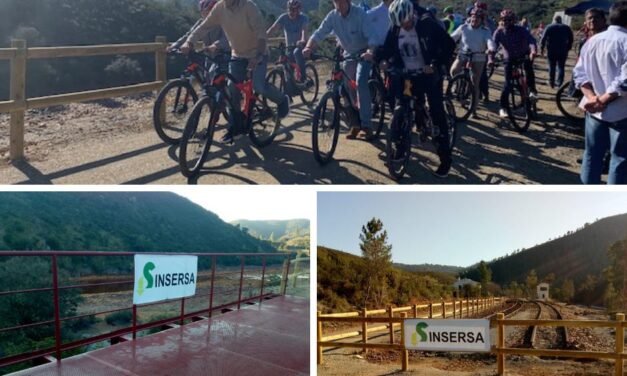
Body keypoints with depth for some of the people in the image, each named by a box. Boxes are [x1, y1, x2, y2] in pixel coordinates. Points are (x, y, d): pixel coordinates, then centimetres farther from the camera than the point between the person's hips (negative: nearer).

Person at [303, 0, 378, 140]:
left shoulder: (359, 13, -22)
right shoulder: (332, 16, -12)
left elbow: (370, 35, -30)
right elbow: (319, 34, -18)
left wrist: (370, 51, -50)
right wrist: (308, 47, -38)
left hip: (364, 54, -5)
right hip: (349, 54, 5)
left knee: (361, 83, -25)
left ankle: (366, 125, -21)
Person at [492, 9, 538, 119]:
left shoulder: (521, 30, -17)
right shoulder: (499, 32, -14)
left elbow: (531, 40, -30)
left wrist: (533, 51, -50)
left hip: (524, 55, -1)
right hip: (509, 58, 1)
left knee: (528, 66, -33)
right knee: (507, 83, -6)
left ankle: (532, 90, -16)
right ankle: (503, 107, 2)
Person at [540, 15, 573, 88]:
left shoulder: (549, 27, -1)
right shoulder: (566, 28, 7)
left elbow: (543, 38, -8)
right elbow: (571, 39, 7)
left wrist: (542, 48, -2)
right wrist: (568, 48, 14)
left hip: (551, 50, -1)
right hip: (563, 51, 1)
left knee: (551, 67, 8)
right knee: (561, 67, 7)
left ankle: (551, 83, 11)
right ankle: (559, 83, 2)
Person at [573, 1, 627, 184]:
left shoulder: (592, 40, 5)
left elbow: (580, 73, 1)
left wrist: (592, 97, -8)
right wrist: (603, 100, -15)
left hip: (593, 109, 6)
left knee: (592, 153, 15)